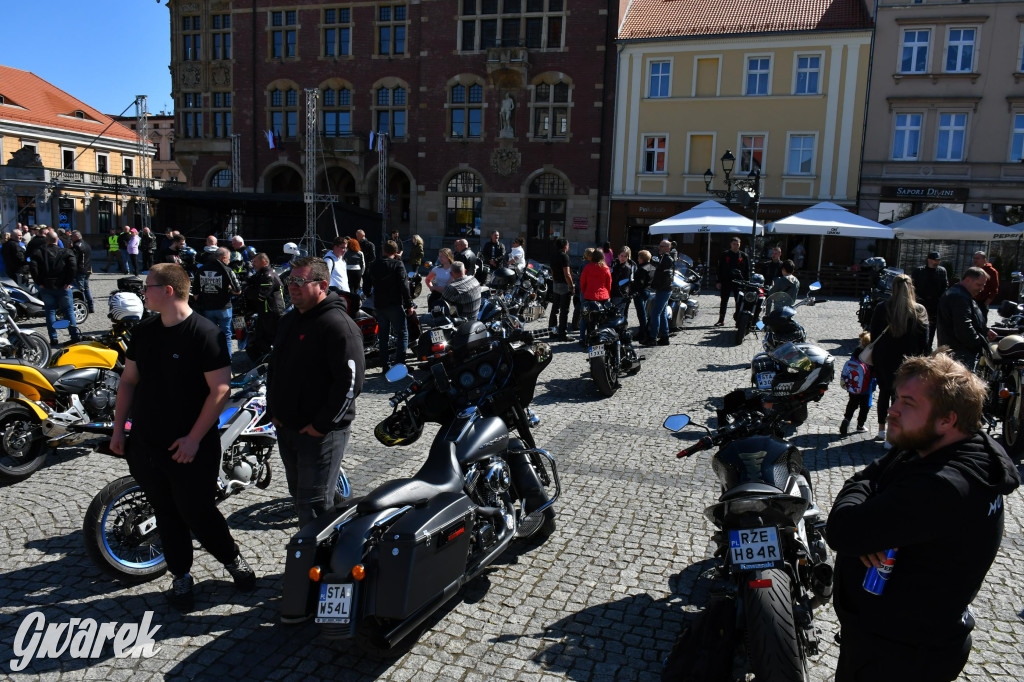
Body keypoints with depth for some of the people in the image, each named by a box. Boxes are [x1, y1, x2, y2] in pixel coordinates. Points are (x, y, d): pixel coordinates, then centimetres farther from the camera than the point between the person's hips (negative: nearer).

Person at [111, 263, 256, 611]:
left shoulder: (204, 333, -16)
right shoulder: (143, 331, 6)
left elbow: (221, 388, -18)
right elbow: (129, 380, 14)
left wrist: (194, 438, -19)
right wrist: (118, 427, 10)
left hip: (189, 448, -6)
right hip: (145, 445, 6)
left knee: (197, 512, 3)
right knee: (167, 515, 15)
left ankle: (232, 558, 28)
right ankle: (181, 576, 31)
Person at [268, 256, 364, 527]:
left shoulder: (338, 325, -17)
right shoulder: (289, 320, 12)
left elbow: (351, 381, -23)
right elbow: (275, 368, 24)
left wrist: (322, 425, -20)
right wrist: (273, 410, 14)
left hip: (320, 433, -9)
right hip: (286, 428, 9)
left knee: (313, 504, -6)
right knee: (299, 496, 20)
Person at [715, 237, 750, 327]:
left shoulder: (744, 256, 8)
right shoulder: (724, 255, 7)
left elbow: (747, 270, 9)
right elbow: (720, 269, 6)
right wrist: (719, 282, -1)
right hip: (726, 281, 0)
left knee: (739, 302, 2)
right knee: (724, 301, 4)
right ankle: (721, 320, 9)